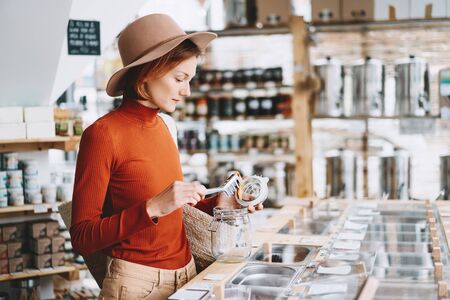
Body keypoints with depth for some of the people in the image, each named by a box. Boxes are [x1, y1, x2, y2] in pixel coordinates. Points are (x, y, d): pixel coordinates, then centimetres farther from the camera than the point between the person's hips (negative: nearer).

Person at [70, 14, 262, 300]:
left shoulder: (163, 125, 4)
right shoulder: (103, 133, -16)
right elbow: (82, 238, -17)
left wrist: (215, 202, -1)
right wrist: (153, 208, -27)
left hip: (185, 272, 7)